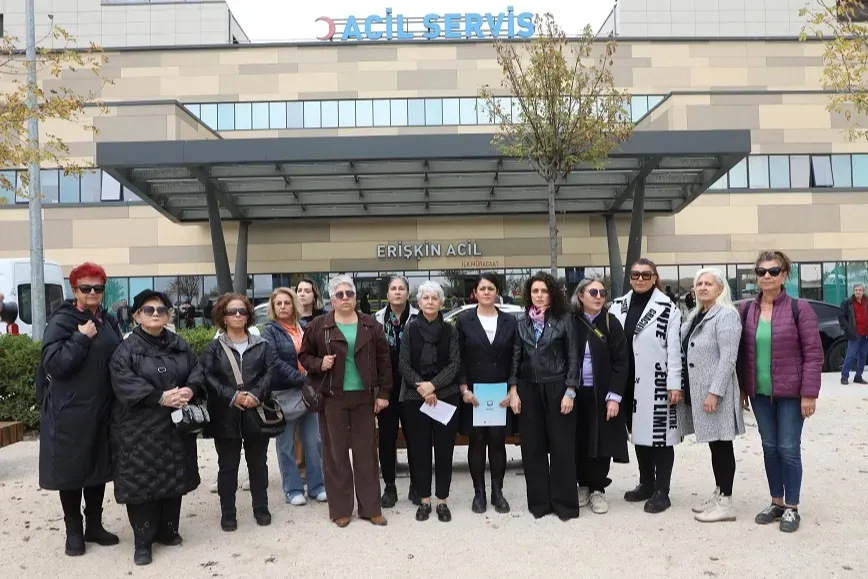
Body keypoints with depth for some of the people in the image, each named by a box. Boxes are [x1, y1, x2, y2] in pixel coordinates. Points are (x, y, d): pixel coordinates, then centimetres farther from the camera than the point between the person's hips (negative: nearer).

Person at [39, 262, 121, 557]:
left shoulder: (108, 321, 8)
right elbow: (54, 364, -18)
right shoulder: (61, 321, -9)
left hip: (103, 409, 5)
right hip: (70, 411, -5)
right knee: (71, 469, 6)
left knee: (99, 467, 13)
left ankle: (94, 525, 27)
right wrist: (82, 337, -21)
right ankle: (73, 531, 21)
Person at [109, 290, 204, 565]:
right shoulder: (126, 349, -5)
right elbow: (124, 383, -17)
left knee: (174, 479, 11)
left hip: (177, 425, 5)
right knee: (143, 481, -2)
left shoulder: (180, 345, 10)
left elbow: (196, 371, 6)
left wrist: (190, 390, -17)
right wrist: (161, 397, -25)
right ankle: (143, 541, 8)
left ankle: (167, 530, 27)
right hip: (140, 428, -4)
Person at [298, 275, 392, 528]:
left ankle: (370, 507, 17)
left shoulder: (371, 325, 3)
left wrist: (384, 392, -1)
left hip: (364, 396, 2)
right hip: (332, 397, -1)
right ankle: (340, 509, 17)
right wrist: (319, 364, -14)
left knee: (366, 451, 7)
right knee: (335, 452, 5)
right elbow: (304, 355, 6)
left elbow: (383, 360, 4)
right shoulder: (318, 326, -2)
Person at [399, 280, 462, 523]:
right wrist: (420, 385, -14)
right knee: (419, 449, 5)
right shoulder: (410, 330, 3)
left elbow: (455, 363, -4)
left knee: (444, 449, 4)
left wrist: (433, 385, -15)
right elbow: (403, 364, -1)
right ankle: (424, 500, 17)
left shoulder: (450, 330, 2)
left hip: (445, 397, 0)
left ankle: (442, 501, 16)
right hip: (414, 398, 1)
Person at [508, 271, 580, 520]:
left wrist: (570, 392, -9)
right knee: (532, 448, 7)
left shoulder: (564, 320, -1)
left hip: (557, 389, -3)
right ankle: (539, 501, 18)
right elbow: (515, 359, 8)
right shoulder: (522, 324, 8)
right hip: (528, 390, 3)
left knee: (561, 446, 2)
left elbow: (573, 358, -3)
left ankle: (564, 502, 14)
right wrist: (513, 390, -1)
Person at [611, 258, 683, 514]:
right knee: (639, 432, 15)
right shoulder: (618, 306, 7)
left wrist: (674, 384, -13)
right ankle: (646, 484, 29)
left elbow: (674, 350, -9)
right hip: (630, 382, 5)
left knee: (660, 435, 2)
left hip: (657, 383, -5)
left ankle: (662, 492, 12)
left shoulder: (667, 308, -7)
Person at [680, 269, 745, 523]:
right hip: (697, 390, 8)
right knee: (714, 445, 15)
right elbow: (686, 352, 19)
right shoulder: (695, 316, 15)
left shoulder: (726, 315, -11)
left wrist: (714, 392, -22)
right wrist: (681, 386, 13)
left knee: (722, 446, -1)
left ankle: (725, 502, 5)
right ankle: (718, 495, 24)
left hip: (716, 392, -8)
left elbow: (728, 358, -18)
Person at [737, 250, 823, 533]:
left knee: (789, 449, 2)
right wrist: (742, 388, 8)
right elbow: (742, 353, 9)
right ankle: (776, 502, 26)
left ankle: (792, 508, 16)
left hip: (790, 393, -4)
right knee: (769, 448, 12)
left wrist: (809, 393, -13)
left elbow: (813, 353, -9)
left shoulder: (799, 308, -8)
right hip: (759, 393, 4)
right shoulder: (746, 310, 3)